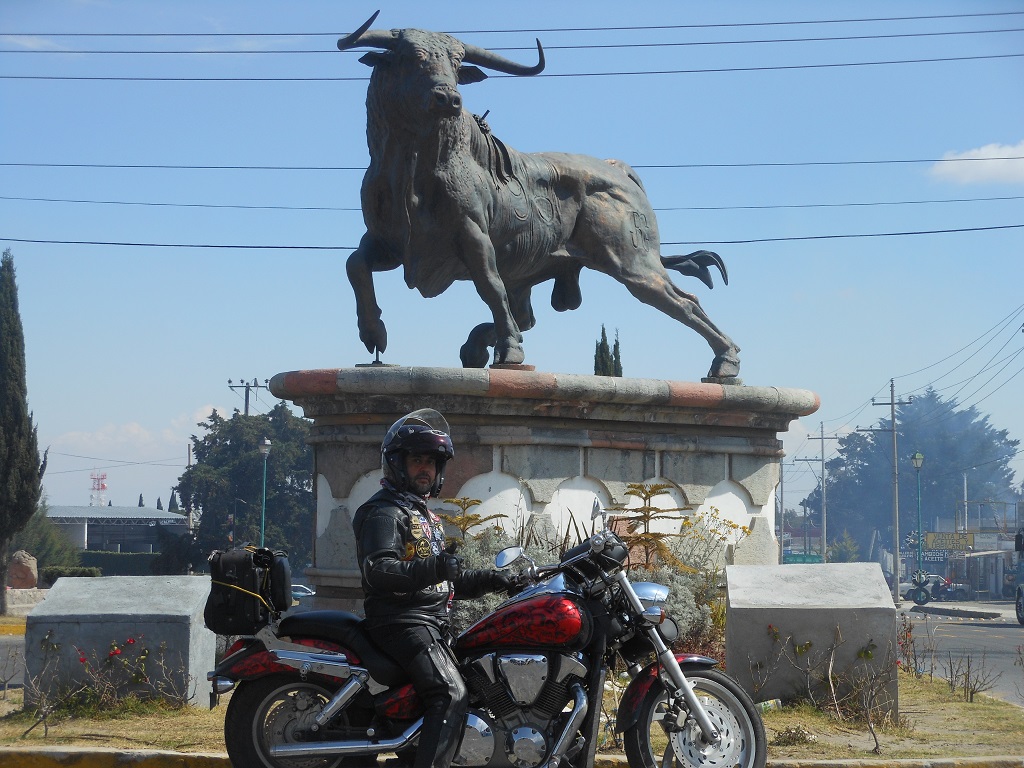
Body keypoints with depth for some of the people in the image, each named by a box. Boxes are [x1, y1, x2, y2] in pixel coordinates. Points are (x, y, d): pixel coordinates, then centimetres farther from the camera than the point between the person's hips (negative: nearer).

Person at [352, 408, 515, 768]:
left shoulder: (425, 515, 24)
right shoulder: (384, 512, -9)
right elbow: (378, 571, -26)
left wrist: (486, 580, 14)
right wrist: (432, 568, -39)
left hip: (432, 623, 10)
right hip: (403, 621, -10)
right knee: (451, 695, -26)